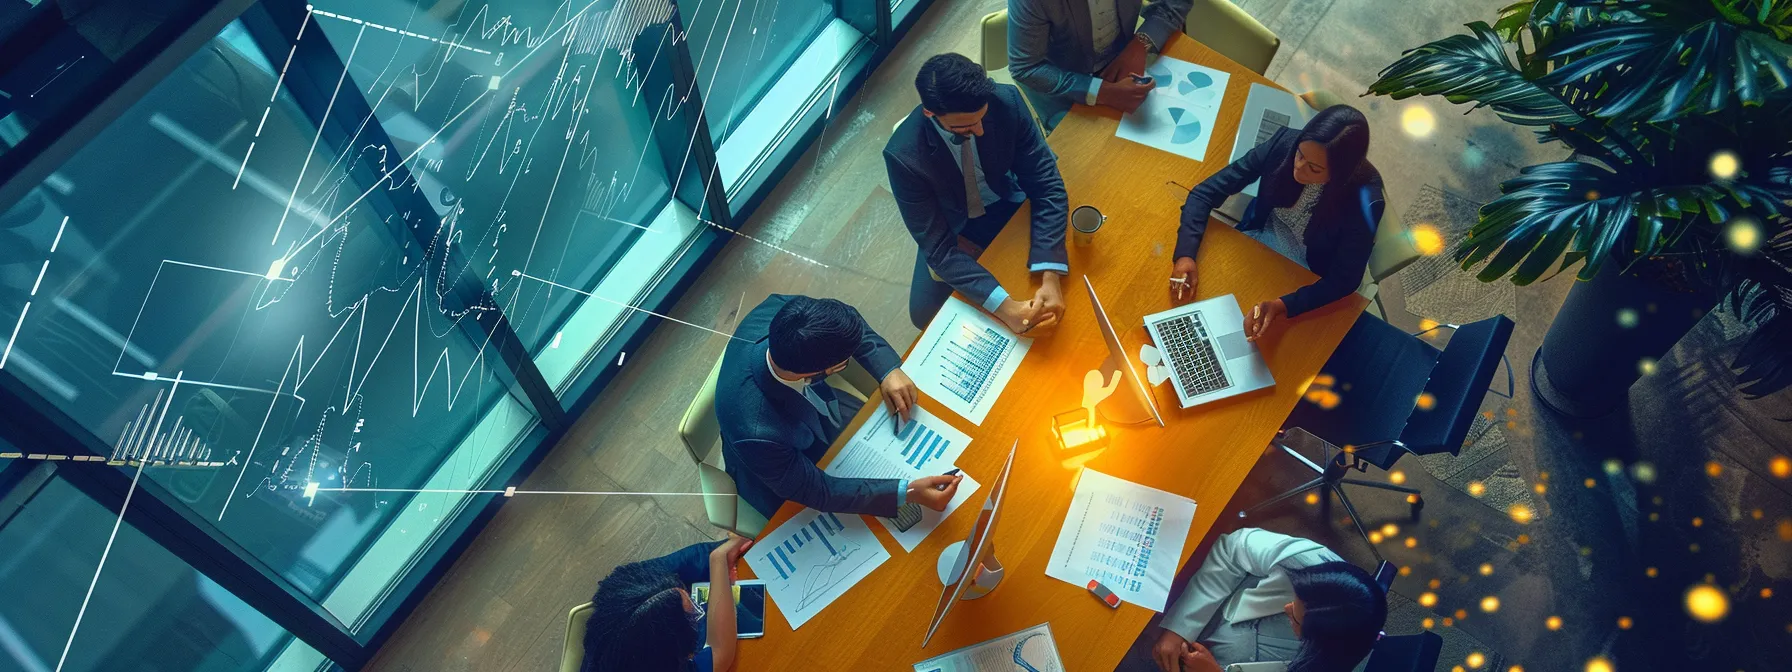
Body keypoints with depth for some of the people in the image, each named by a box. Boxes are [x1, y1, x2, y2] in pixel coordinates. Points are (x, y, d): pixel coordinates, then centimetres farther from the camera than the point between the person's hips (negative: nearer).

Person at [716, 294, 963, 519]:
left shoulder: (777, 310, -33)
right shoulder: (758, 433, -46)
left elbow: (843, 323, -11)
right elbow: (816, 490, -30)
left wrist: (889, 370, -25)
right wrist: (908, 492, -35)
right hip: (789, 477, -5)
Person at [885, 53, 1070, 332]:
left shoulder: (1006, 101, -27)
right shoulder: (904, 155, -32)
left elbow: (1047, 185, -22)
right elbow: (938, 247, -29)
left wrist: (1050, 278, -35)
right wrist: (1004, 306, -42)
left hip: (1008, 204, 2)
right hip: (955, 228, -1)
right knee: (925, 314, -16)